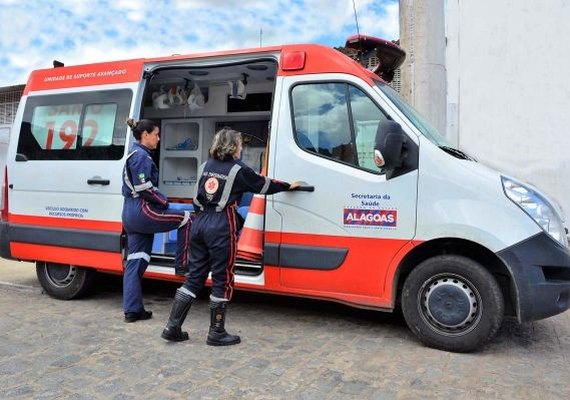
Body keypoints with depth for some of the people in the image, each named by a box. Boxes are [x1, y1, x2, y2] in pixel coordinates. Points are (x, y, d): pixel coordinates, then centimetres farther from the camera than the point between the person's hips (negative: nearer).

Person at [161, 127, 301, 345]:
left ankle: (173, 327, 15)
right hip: (221, 227, -6)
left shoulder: (206, 166, 14)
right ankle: (216, 333, 13)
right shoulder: (238, 170, -4)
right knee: (222, 280, 4)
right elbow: (264, 185, 8)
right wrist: (288, 186, 22)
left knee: (194, 276, 13)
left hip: (200, 222, 7)